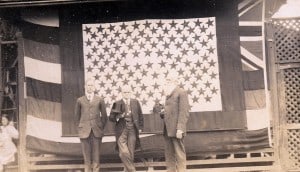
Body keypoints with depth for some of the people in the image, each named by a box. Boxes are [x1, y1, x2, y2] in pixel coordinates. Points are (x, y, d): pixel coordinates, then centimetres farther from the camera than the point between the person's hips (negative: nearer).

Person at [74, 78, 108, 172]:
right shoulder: (80, 100, 7)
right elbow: (77, 116, 15)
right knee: (86, 154, 2)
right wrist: (81, 126, 11)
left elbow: (104, 116, 12)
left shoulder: (100, 100, 7)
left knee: (96, 154, 2)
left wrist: (101, 128, 10)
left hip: (97, 131, 0)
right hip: (84, 131, 0)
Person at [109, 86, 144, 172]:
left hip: (132, 130, 2)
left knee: (131, 153, 4)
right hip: (121, 130, -2)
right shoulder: (117, 104, 3)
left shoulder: (135, 102, 8)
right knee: (123, 152, -13)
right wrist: (118, 117, -14)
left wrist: (140, 127, 10)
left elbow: (140, 115, 15)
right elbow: (111, 117, 4)